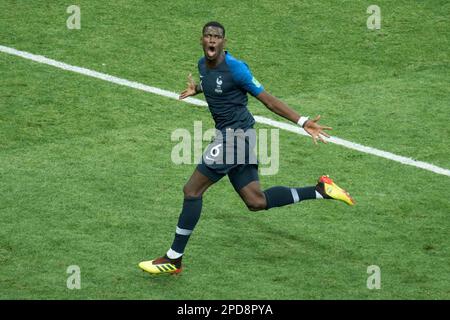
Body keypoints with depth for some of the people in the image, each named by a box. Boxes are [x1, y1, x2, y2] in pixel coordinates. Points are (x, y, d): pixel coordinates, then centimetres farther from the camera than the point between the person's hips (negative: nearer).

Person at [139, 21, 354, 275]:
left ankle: (174, 259, 0)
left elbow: (268, 100, -12)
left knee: (192, 190, -7)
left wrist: (303, 122, -18)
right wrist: (197, 89, 12)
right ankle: (320, 191, 17)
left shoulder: (235, 68, -16)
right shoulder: (203, 64, 8)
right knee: (257, 202, 10)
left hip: (236, 133, -9)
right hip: (227, 135, 9)